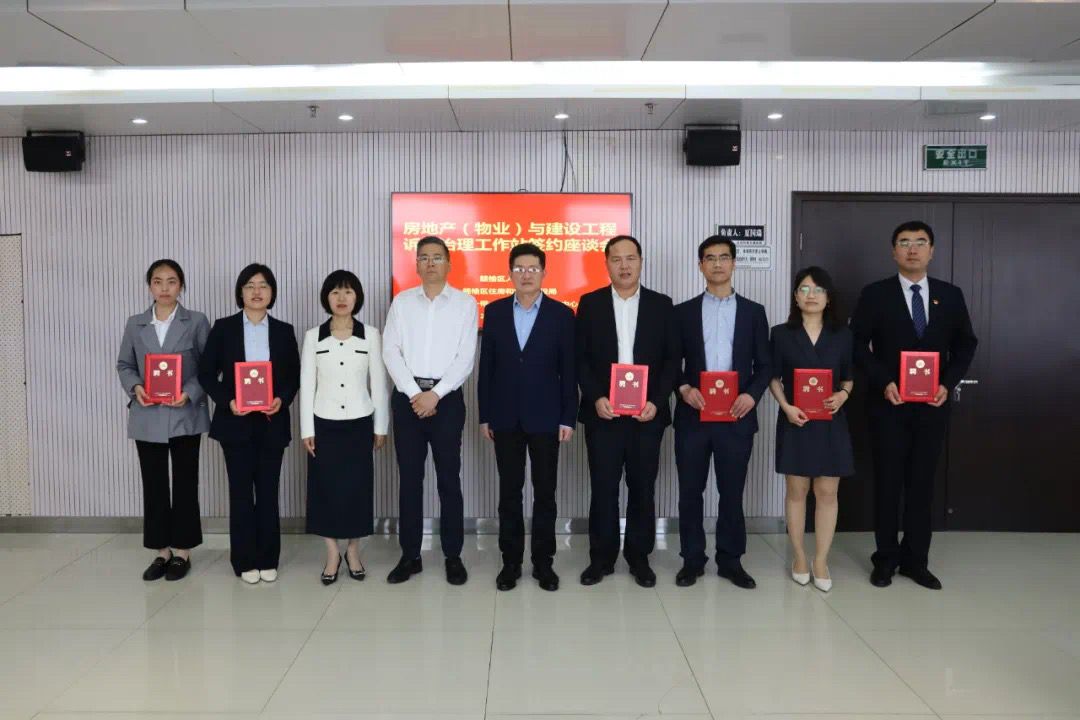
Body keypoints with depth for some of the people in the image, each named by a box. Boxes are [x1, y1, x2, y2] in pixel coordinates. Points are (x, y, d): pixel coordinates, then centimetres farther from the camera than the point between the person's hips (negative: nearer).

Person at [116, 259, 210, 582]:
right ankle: (162, 551, 19)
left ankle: (182, 551, 16)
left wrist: (190, 393, -16)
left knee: (185, 484, 4)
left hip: (185, 415, -3)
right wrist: (135, 387, -9)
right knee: (153, 485, 7)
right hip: (147, 416, 3)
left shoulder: (197, 322, 0)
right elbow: (124, 365, 11)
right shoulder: (135, 324, 9)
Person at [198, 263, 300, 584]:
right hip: (236, 422, -1)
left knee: (268, 491, 5)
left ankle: (268, 559, 15)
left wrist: (283, 399, -11)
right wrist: (227, 401, -13)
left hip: (272, 422, 1)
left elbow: (294, 376, 8)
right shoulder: (223, 328, 2)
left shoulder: (284, 331, 6)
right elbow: (207, 373, 2)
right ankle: (245, 561, 13)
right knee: (241, 491, 4)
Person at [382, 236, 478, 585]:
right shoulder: (401, 302, 7)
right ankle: (410, 556, 17)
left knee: (449, 478, 3)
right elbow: (391, 352, 0)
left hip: (447, 398, -2)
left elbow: (465, 357, -5)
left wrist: (434, 394, -13)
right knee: (410, 479, 7)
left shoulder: (466, 303, 1)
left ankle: (453, 556, 13)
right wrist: (415, 394, -11)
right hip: (407, 397, 2)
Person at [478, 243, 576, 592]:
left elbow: (569, 371, -1)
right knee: (509, 492, 8)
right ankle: (511, 561, 18)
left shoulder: (561, 314, -1)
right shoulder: (495, 311, 4)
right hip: (505, 417, 1)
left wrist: (568, 418, -5)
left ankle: (543, 562, 18)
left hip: (545, 417, -1)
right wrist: (484, 415, 2)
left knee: (545, 492, 6)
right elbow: (486, 366, 5)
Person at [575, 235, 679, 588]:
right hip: (603, 412, 0)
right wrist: (595, 398, -12)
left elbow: (672, 359, 3)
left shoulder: (662, 305, 5)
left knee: (643, 488, 8)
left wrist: (656, 402, -10)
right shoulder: (590, 303, 4)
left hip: (647, 414, 1)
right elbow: (580, 358, 1)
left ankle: (639, 556, 22)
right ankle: (602, 557, 17)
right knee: (603, 488, 4)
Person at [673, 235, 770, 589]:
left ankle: (730, 561, 20)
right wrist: (684, 388, -12)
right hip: (693, 415, 0)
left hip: (736, 416, 0)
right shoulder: (684, 311, 7)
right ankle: (692, 560, 18)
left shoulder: (753, 311, 8)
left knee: (732, 492, 7)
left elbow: (764, 365, 6)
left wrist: (752, 394, -11)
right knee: (690, 491, 5)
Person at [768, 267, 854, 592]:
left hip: (831, 423, 1)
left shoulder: (842, 335, 4)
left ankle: (821, 560, 13)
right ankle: (799, 556, 19)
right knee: (796, 490, 6)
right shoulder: (782, 334, 0)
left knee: (827, 492, 2)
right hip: (795, 422, -1)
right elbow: (774, 378, 4)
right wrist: (786, 406, -11)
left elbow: (849, 378, 11)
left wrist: (842, 395, -11)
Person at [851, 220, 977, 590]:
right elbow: (857, 344, -4)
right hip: (889, 404, -2)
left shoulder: (950, 295, 6)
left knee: (922, 483, 8)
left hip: (932, 404, 2)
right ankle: (886, 558, 16)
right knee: (887, 482, 5)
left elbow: (965, 344, 10)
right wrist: (883, 382, -15)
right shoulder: (874, 294, -2)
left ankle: (916, 559, 19)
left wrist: (948, 383, -4)